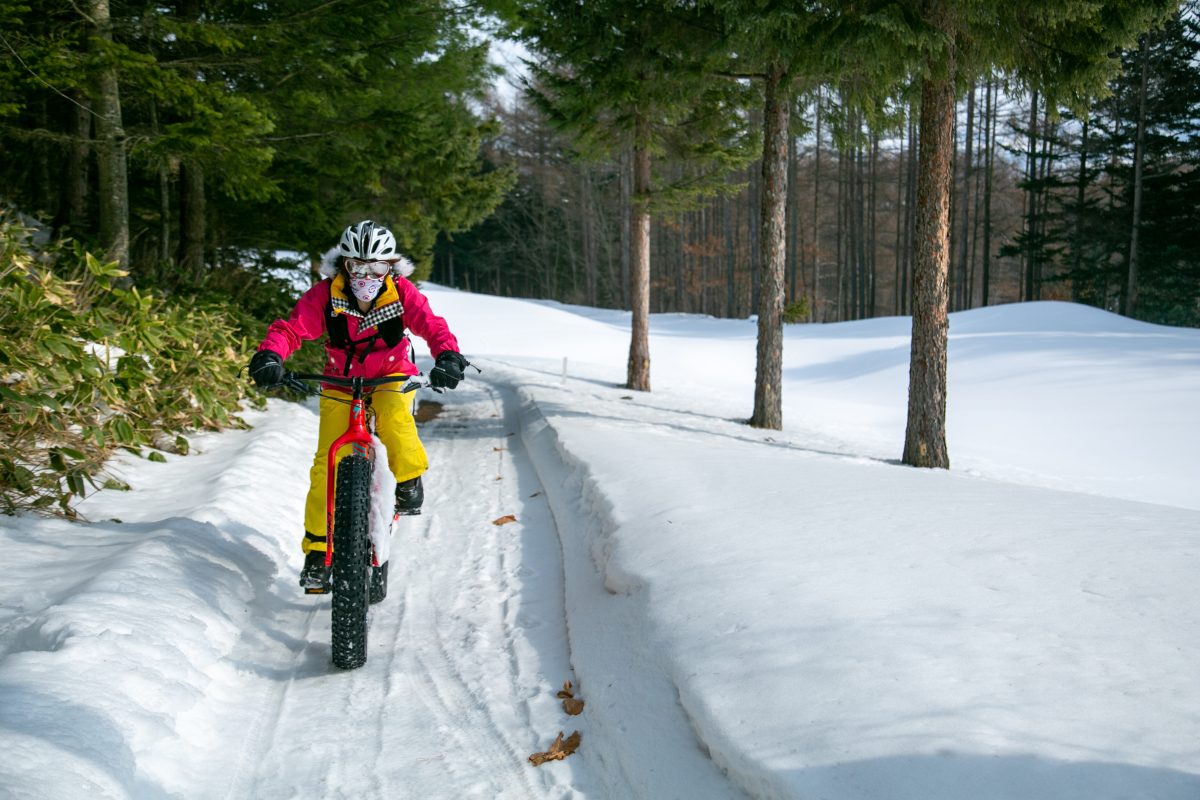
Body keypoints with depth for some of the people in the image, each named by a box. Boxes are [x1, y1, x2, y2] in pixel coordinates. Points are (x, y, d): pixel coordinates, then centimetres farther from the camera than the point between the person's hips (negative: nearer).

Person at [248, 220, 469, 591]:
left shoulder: (401, 293, -17)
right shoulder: (325, 295, -19)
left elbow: (432, 326, -25)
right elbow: (291, 327, -25)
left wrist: (448, 358, -46)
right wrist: (269, 356, -45)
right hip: (341, 382, 1)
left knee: (395, 420, -35)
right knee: (327, 464, -9)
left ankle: (408, 479, -6)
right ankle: (316, 549, 4)